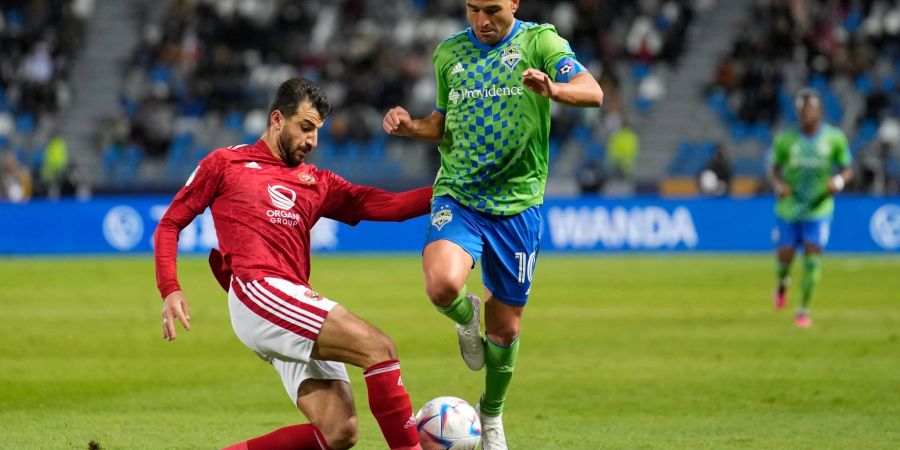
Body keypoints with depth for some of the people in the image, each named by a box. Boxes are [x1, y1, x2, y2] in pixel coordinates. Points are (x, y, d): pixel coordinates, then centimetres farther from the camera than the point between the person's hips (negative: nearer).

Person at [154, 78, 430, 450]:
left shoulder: (316, 183, 23)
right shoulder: (226, 164, 12)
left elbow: (388, 206, 12)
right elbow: (169, 225, 13)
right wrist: (170, 291, -2)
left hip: (296, 306, 7)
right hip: (259, 293, -6)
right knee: (379, 348, -20)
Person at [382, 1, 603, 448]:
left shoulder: (539, 41, -4)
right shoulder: (448, 54, 7)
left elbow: (592, 92, -20)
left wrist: (553, 89, -41)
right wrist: (412, 127, 0)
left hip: (518, 202, -1)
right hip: (457, 194, 1)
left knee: (505, 328, 7)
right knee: (443, 285, -29)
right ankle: (466, 318, 9)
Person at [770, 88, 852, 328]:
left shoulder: (834, 138, -5)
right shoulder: (785, 139, -3)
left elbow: (847, 169, 4)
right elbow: (775, 168, 8)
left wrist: (839, 182, -18)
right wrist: (778, 185, -14)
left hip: (819, 208, -1)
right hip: (789, 207, 1)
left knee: (812, 257, -12)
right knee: (784, 257, 1)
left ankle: (804, 309, 1)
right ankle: (782, 284, 38)